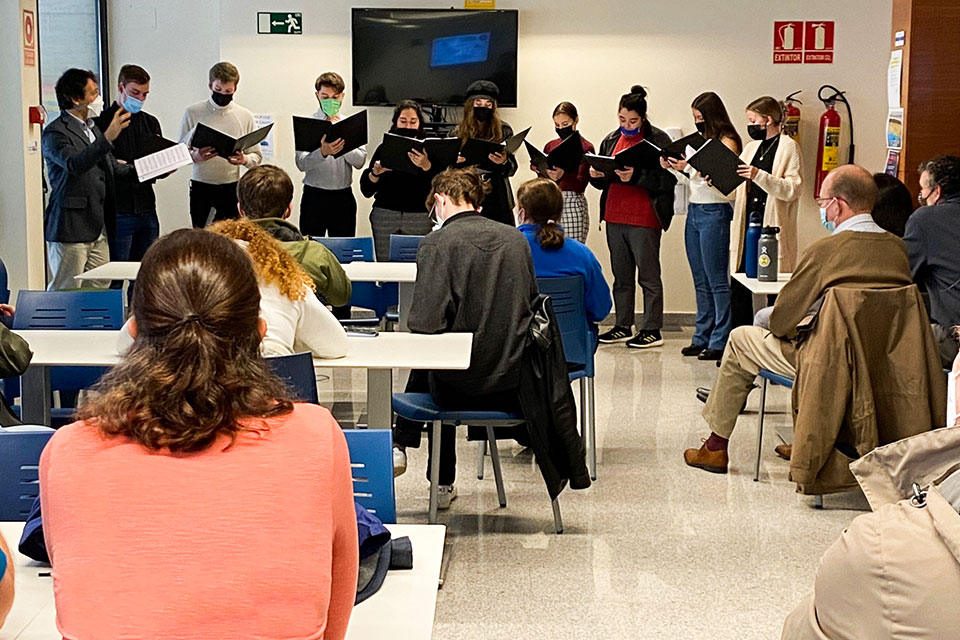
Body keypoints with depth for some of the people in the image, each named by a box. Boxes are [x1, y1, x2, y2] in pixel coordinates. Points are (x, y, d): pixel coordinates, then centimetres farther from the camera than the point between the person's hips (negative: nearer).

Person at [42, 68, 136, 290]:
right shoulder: (55, 133, -10)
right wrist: (107, 137, -38)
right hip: (70, 229, -8)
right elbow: (74, 165, -28)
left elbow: (113, 168, 23)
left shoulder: (92, 128, 18)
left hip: (98, 229, 8)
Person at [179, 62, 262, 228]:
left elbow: (257, 156, 7)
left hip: (232, 189, 1)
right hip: (201, 188, -1)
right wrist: (195, 156, -18)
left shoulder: (245, 116, 7)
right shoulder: (193, 113, 3)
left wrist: (245, 160, -16)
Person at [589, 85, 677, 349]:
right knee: (621, 275, 12)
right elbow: (601, 181, 18)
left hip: (644, 218, -6)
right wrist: (596, 175, -4)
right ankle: (623, 327, 20)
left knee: (648, 275, 0)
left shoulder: (658, 140, -6)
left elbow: (667, 179, -14)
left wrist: (635, 176, -24)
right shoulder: (611, 140, 13)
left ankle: (652, 330, 5)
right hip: (615, 216, 6)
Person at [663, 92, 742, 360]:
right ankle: (702, 337, 18)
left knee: (717, 280, -5)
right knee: (701, 281, 12)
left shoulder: (727, 142, -9)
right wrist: (673, 168, 5)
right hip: (694, 211, 8)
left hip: (715, 214, -8)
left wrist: (689, 170, -23)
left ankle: (720, 341, -1)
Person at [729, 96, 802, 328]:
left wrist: (759, 176, -24)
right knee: (738, 287, 6)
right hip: (748, 223, 7)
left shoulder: (788, 147, -4)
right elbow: (738, 187, 23)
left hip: (773, 228, -7)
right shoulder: (752, 147, 17)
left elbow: (792, 189, -15)